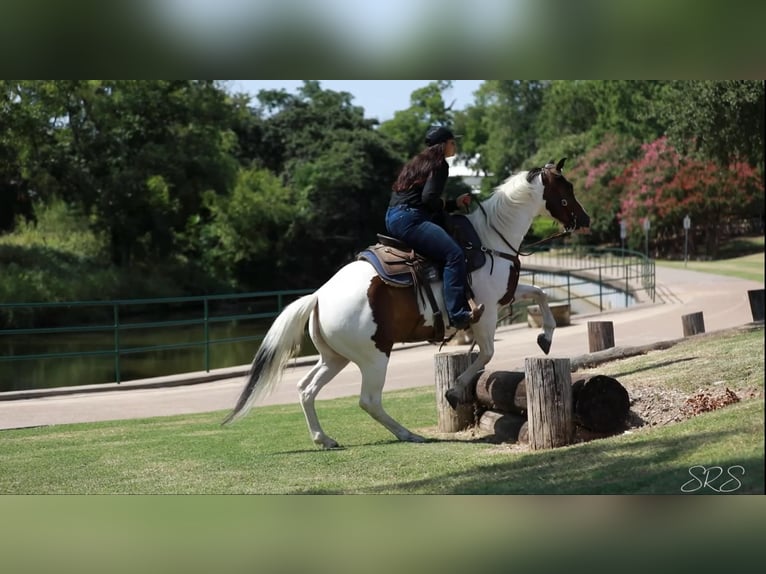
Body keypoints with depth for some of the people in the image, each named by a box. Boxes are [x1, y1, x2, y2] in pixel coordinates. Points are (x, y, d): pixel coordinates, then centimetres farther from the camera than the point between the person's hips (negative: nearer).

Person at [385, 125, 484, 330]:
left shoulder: (419, 161, 25)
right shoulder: (439, 165, -3)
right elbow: (429, 198, -17)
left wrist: (455, 204, 20)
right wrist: (446, 205, 3)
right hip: (409, 219, -11)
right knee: (454, 254, -22)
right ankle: (458, 314, -34)